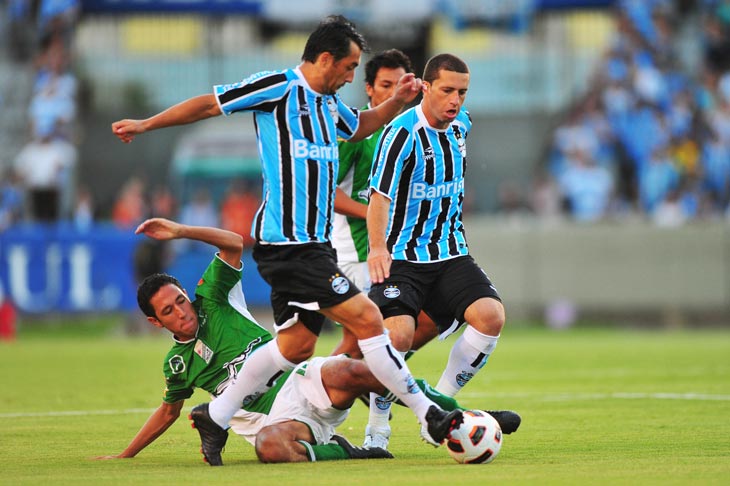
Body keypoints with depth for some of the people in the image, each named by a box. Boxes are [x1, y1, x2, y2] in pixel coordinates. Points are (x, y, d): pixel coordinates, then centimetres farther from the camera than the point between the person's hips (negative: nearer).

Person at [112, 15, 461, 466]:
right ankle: (429, 417, -8)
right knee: (367, 319, -12)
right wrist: (146, 125, 3)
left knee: (297, 344, 11)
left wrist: (397, 102, 19)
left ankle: (216, 416, 22)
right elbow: (210, 104, -2)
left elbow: (359, 127, 37)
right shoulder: (279, 87, -9)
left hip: (312, 242, 10)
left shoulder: (328, 102, 16)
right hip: (287, 240, -10)